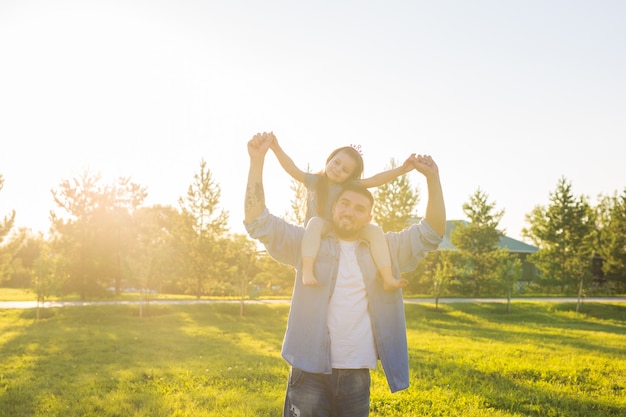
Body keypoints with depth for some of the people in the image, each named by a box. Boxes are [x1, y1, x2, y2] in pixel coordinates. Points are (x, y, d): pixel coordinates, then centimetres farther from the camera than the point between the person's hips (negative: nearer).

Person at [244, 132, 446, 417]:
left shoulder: (386, 250, 10)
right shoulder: (308, 243, 5)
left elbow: (431, 233, 5)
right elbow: (258, 222, -2)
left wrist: (432, 178, -7)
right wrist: (257, 161, -11)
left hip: (357, 376, 2)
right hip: (309, 373, -2)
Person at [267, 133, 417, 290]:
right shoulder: (314, 181, -1)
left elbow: (375, 180, -4)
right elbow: (293, 170, -14)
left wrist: (402, 169, -14)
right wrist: (276, 149, -28)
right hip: (320, 230, -3)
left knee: (375, 230, -18)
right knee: (316, 222, -38)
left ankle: (388, 278, -24)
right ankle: (307, 271, -50)